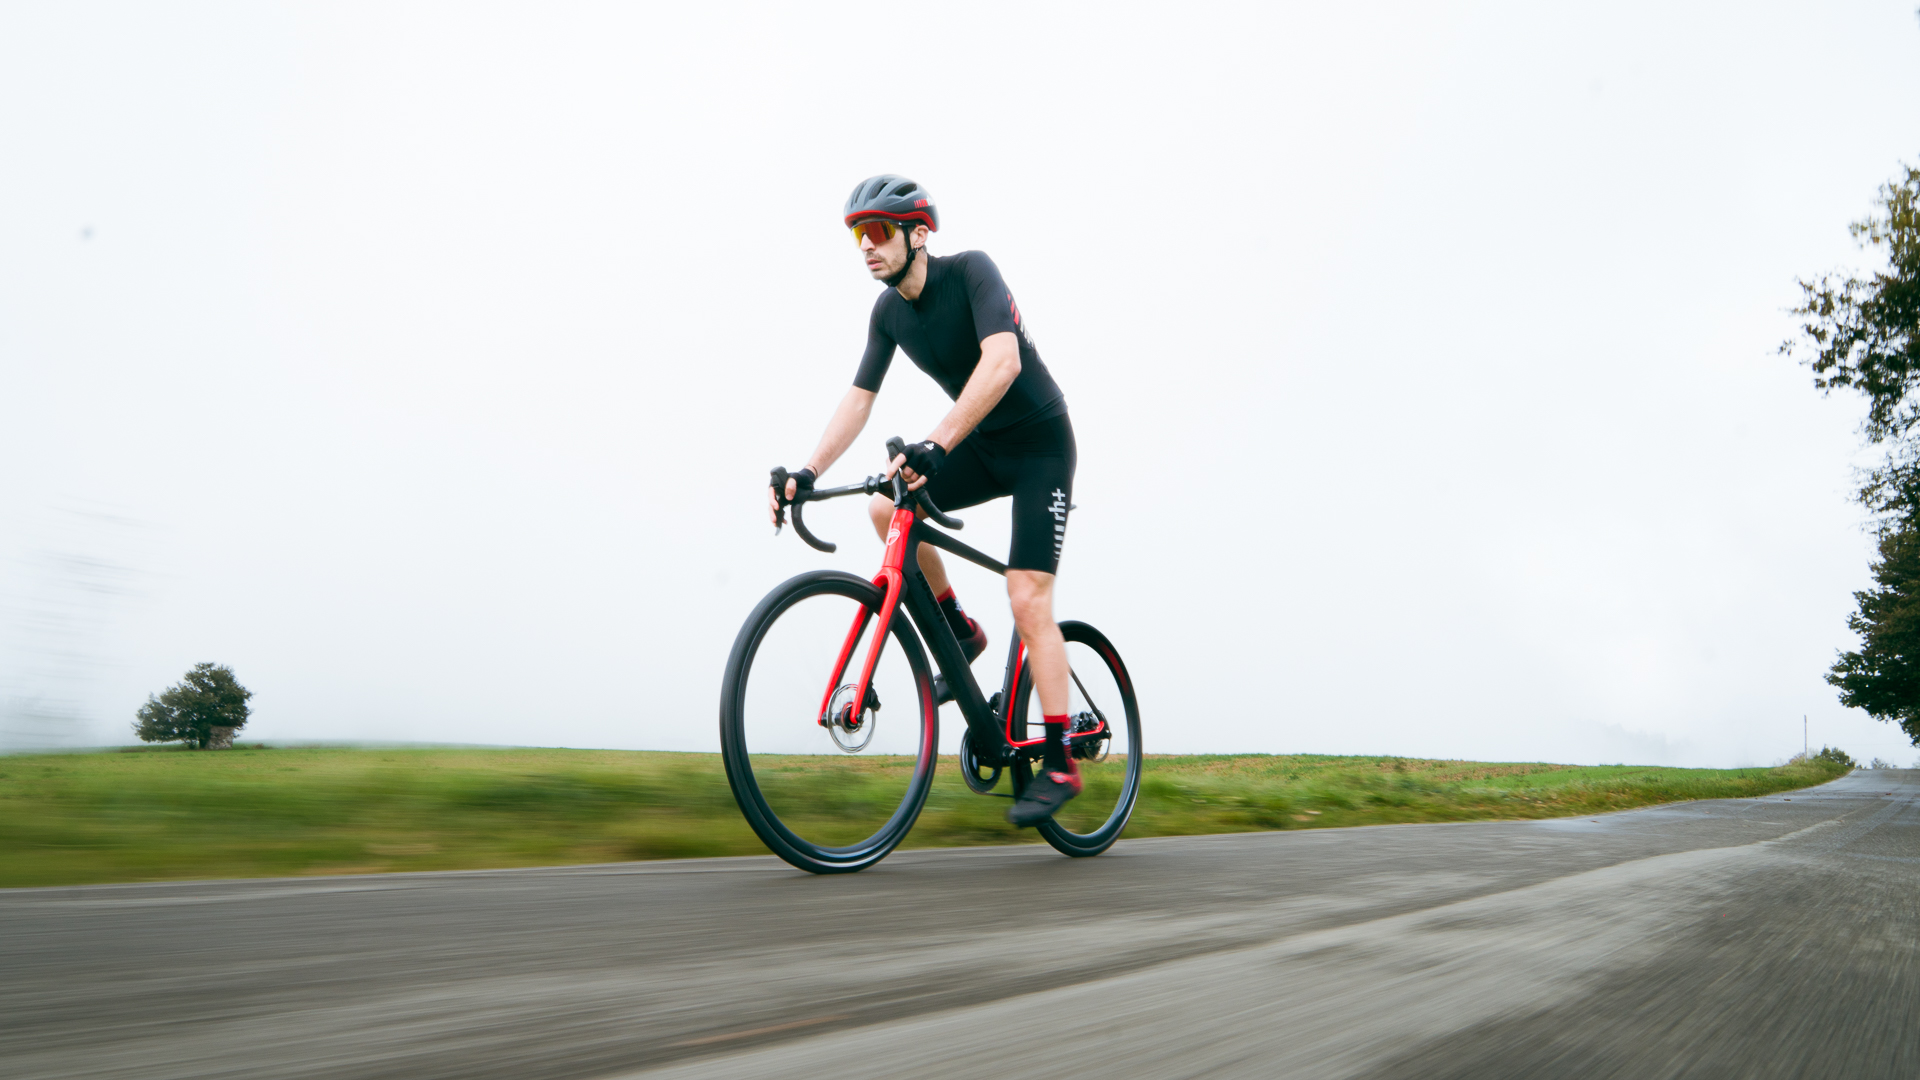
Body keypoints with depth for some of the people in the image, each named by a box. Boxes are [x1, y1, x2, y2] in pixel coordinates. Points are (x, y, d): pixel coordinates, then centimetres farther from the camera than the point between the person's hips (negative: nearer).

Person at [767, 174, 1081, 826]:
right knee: (887, 509, -14)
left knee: (1027, 601, -14)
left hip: (1040, 443, -6)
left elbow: (1002, 362, -36)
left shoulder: (971, 271, -21)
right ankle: (959, 631, 6)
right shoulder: (888, 312, -1)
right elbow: (858, 398, -2)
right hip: (982, 445, 7)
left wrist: (935, 445, -46)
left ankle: (1059, 766, -6)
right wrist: (808, 472, -15)